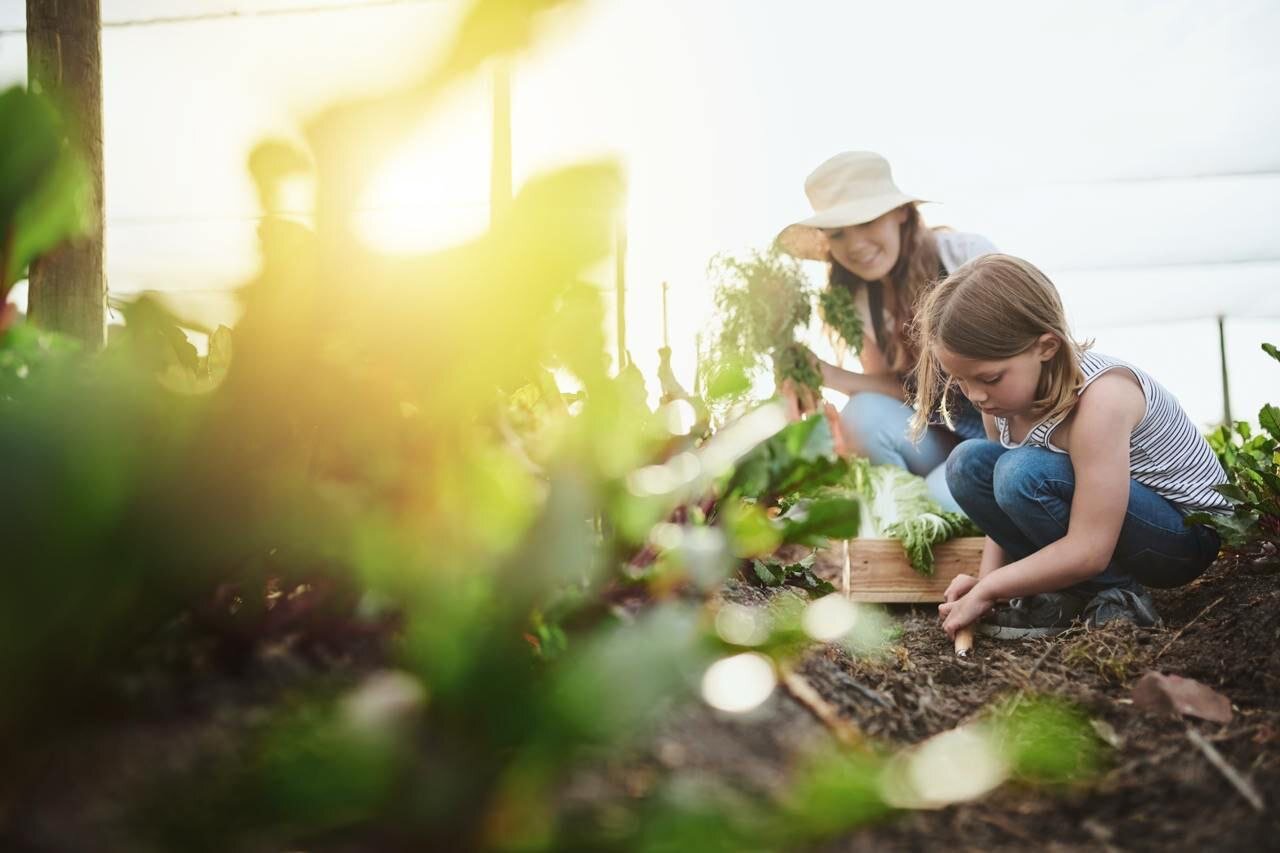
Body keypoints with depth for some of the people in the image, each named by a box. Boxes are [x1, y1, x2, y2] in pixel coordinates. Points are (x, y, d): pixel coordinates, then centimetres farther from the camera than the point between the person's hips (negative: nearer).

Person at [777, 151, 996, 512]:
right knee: (864, 414, -24)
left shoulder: (967, 255, -14)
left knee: (943, 494, -32)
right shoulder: (860, 301, 1)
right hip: (943, 438, 5)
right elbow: (903, 389, -1)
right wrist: (828, 375, -17)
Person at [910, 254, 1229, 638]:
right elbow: (1008, 501, 2)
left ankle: (1117, 593, -11)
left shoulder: (1099, 397, -32)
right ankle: (1068, 592, -7)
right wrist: (986, 578, -14)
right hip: (1091, 518, 8)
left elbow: (1088, 552, -33)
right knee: (967, 464, -11)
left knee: (1024, 473, -31)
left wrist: (984, 591, -25)